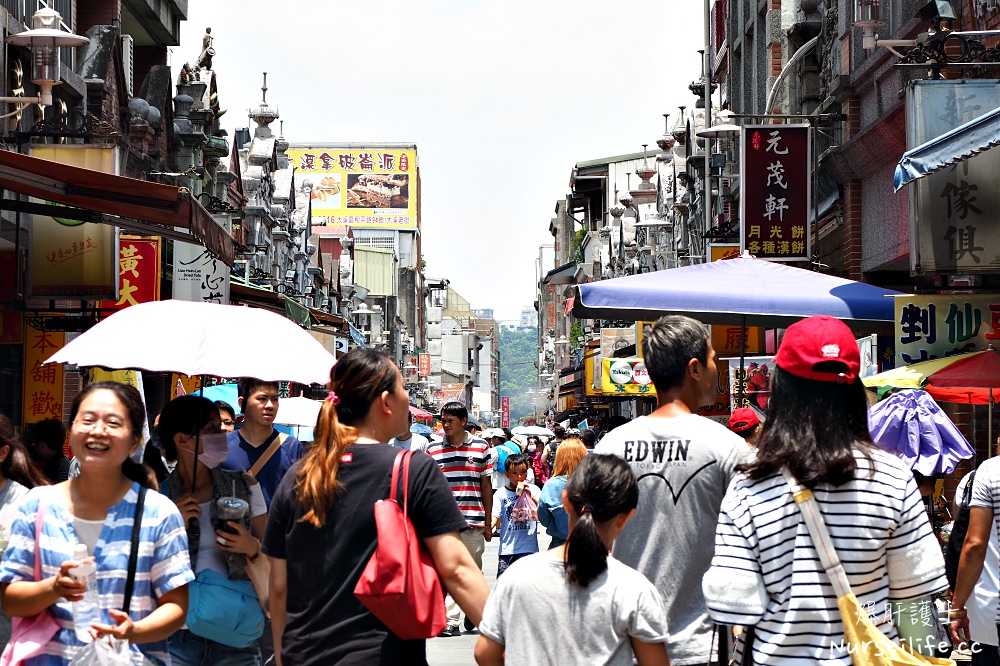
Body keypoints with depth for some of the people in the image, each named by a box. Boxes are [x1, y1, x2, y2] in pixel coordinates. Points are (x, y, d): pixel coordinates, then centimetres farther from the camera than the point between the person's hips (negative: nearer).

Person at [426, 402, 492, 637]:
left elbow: (487, 486, 9)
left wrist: (487, 523, 7)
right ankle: (450, 621, -3)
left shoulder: (480, 447, 5)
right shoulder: (433, 450, 5)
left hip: (473, 521, 1)